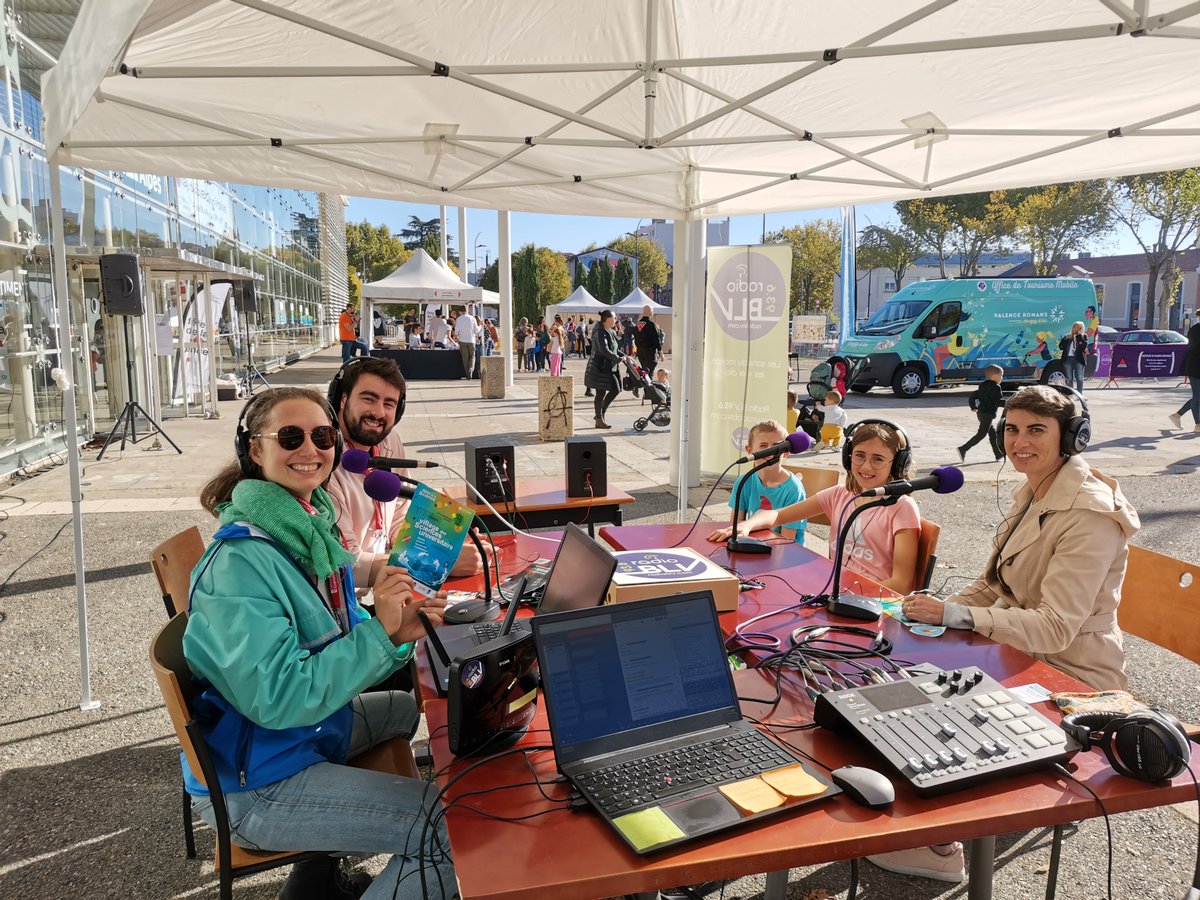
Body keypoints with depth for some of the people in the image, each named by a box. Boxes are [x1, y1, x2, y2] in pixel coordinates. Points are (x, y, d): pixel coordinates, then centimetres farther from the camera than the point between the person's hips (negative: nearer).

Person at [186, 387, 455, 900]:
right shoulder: (242, 562, -25)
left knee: (404, 710, 32)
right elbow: (280, 699, -29)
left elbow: (338, 645, 8)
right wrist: (379, 631, -27)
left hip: (309, 729, 9)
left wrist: (399, 632, -11)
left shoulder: (313, 526, 2)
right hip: (251, 785, -9)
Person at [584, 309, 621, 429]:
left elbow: (614, 349, 21)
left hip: (608, 367, 10)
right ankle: (599, 420, 7)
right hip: (600, 367, -9)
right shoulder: (600, 332, -16)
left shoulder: (610, 332, 15)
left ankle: (600, 414, 17)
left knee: (616, 389, 6)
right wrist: (618, 358, -23)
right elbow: (604, 351, -26)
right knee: (601, 393, -3)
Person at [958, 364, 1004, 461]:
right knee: (981, 434, -7)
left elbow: (972, 397, 15)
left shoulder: (983, 386, 13)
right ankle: (963, 449, -14)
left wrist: (973, 407, 23)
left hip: (981, 412, 10)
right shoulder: (995, 387, -14)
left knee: (993, 433, 16)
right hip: (988, 414, -10)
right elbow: (998, 401, -21)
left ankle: (998, 454, 22)